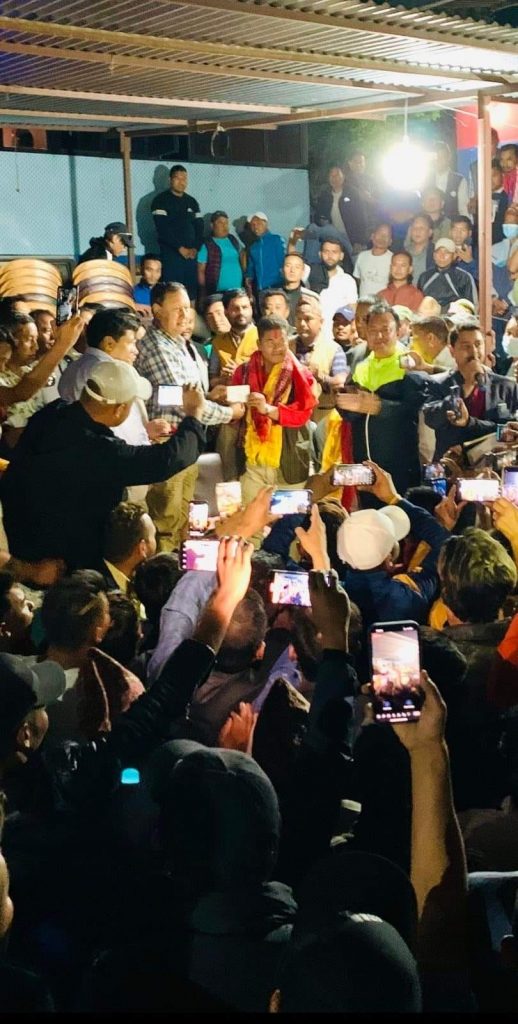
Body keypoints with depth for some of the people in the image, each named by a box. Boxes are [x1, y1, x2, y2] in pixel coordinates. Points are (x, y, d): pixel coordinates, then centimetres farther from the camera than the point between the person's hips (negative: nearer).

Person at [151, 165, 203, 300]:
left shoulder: (192, 202, 16)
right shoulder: (161, 200, -2)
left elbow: (199, 227, 13)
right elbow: (162, 228, -11)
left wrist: (195, 248, -4)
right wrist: (180, 248, -14)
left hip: (191, 254, 5)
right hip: (170, 254, -5)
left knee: (192, 293, 0)